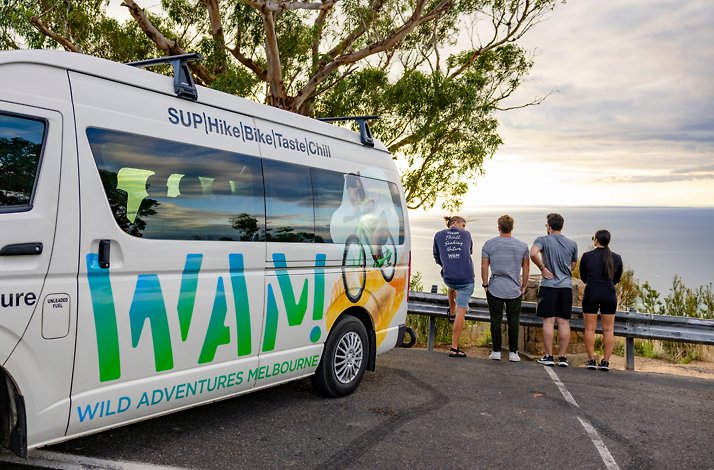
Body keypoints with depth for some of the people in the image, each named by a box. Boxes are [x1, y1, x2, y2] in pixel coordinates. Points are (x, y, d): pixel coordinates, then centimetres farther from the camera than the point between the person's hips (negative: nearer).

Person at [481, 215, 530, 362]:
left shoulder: (489, 244, -1)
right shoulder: (522, 246, 3)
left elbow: (484, 267, -2)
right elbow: (526, 268, 7)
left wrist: (485, 285, 6)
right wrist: (524, 286, 15)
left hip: (495, 289, -1)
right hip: (514, 290, 1)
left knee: (496, 320, 5)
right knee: (513, 321, 6)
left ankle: (496, 351, 8)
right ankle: (513, 353, 8)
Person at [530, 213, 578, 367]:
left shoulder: (543, 240, -3)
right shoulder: (572, 244, 9)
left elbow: (533, 253, -23)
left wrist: (543, 268, -11)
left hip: (549, 285, -3)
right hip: (566, 286, 3)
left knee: (548, 321, 0)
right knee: (564, 322, 5)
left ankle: (548, 356, 2)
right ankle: (562, 357, 8)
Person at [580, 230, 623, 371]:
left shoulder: (587, 256, -4)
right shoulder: (617, 258, 2)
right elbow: (617, 279, 14)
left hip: (591, 294, -2)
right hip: (609, 295, 2)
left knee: (590, 328, 4)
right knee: (608, 329, 7)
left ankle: (591, 360, 3)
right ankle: (606, 361, 5)